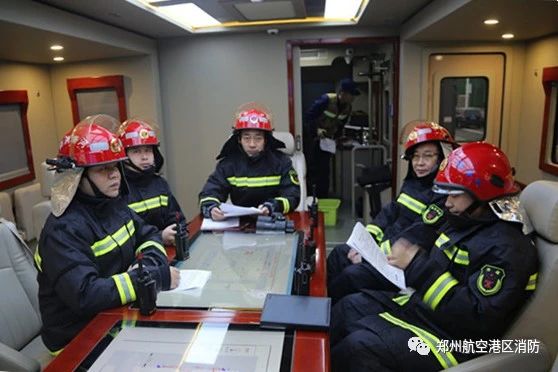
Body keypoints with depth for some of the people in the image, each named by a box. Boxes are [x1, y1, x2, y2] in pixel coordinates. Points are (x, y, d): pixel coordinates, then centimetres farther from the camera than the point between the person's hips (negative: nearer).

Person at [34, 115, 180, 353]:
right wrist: (155, 277, -27)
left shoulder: (113, 204, 1)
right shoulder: (65, 229, -22)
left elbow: (149, 235, 10)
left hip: (116, 316, 7)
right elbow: (85, 295, -29)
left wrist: (149, 266, -11)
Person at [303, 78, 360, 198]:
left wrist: (336, 136, 4)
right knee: (312, 169, -6)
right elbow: (308, 117, -21)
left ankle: (323, 199, 15)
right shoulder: (326, 100, -24)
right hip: (312, 137, -6)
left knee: (324, 171, 6)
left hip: (327, 140, 6)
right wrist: (316, 130, -31)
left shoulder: (348, 107, -4)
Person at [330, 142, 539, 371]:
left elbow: (477, 319, -29)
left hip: (454, 338, -9)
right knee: (351, 306, 7)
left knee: (359, 345, -23)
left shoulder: (507, 247, -22)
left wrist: (417, 265, -29)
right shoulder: (465, 221, 7)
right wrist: (408, 261, -4)